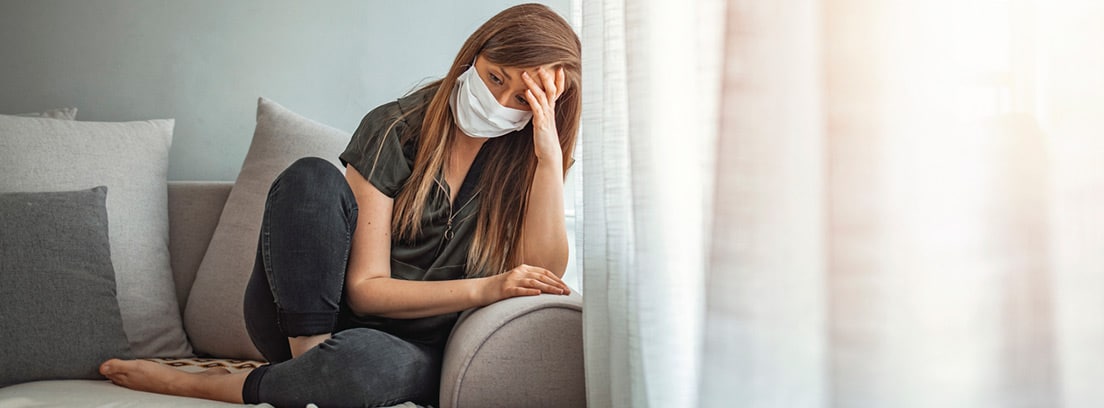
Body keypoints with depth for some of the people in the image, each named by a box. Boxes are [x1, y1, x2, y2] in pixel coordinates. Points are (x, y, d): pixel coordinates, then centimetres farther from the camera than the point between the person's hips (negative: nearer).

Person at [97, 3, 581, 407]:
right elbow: (365, 288, -11)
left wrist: (551, 154, -20)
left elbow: (543, 275, -12)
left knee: (365, 359, -40)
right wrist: (483, 288, -24)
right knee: (310, 178, -28)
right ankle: (310, 358, -22)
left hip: (409, 345, 1)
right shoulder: (393, 129, -7)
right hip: (303, 320, -1)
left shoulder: (521, 160, 1)